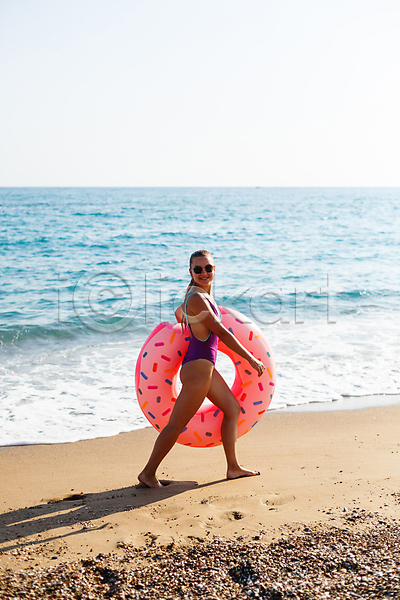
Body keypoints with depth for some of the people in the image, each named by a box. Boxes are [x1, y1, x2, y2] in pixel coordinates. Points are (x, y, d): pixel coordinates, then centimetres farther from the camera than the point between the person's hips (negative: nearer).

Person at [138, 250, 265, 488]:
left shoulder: (202, 294, 10)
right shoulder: (197, 298, -20)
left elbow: (179, 312, 30)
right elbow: (222, 333, -20)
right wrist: (252, 359, -15)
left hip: (206, 366, 10)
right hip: (198, 367, -10)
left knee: (233, 408, 16)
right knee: (176, 425, -2)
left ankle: (233, 467, 24)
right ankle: (148, 473, 10)